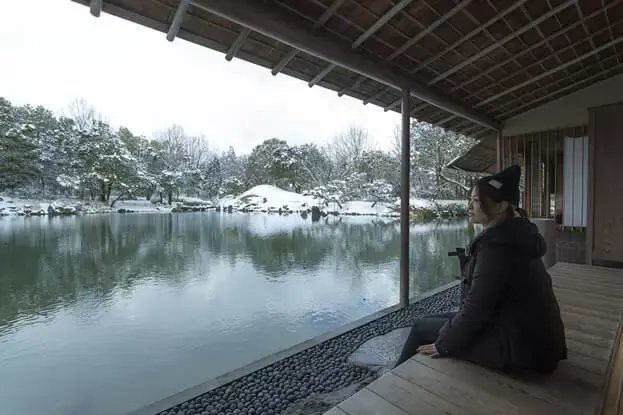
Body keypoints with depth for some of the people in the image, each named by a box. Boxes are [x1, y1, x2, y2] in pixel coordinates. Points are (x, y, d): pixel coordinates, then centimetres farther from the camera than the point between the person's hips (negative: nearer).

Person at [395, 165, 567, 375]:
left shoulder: (496, 243, -24)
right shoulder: (515, 235, 7)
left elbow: (476, 309, -22)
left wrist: (443, 344, -13)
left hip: (517, 345, -9)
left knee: (422, 327, 2)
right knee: (435, 319, 16)